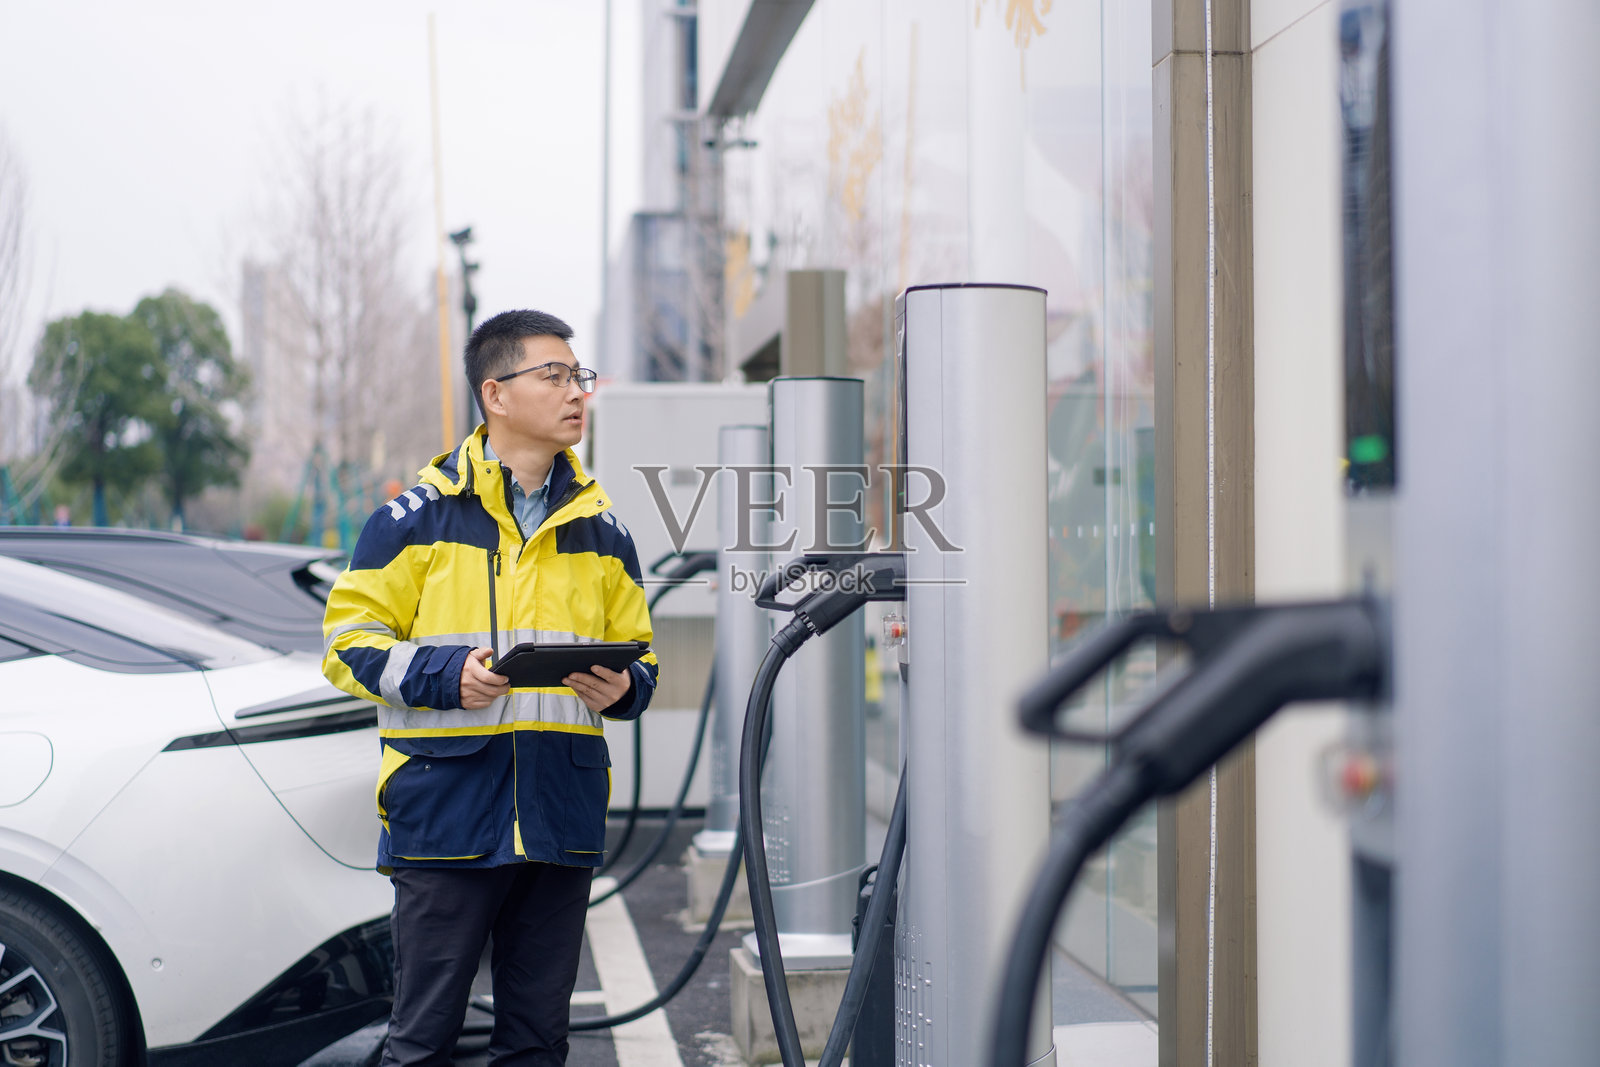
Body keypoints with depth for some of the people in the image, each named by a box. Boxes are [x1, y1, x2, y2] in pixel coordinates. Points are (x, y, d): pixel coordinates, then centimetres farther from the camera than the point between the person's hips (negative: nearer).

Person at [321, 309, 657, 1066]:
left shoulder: (601, 529, 13)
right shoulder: (417, 518, -1)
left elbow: (637, 655, 20)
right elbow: (349, 641, -1)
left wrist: (621, 688, -3)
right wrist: (443, 675, -17)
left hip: (562, 818, 4)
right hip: (446, 817, -4)